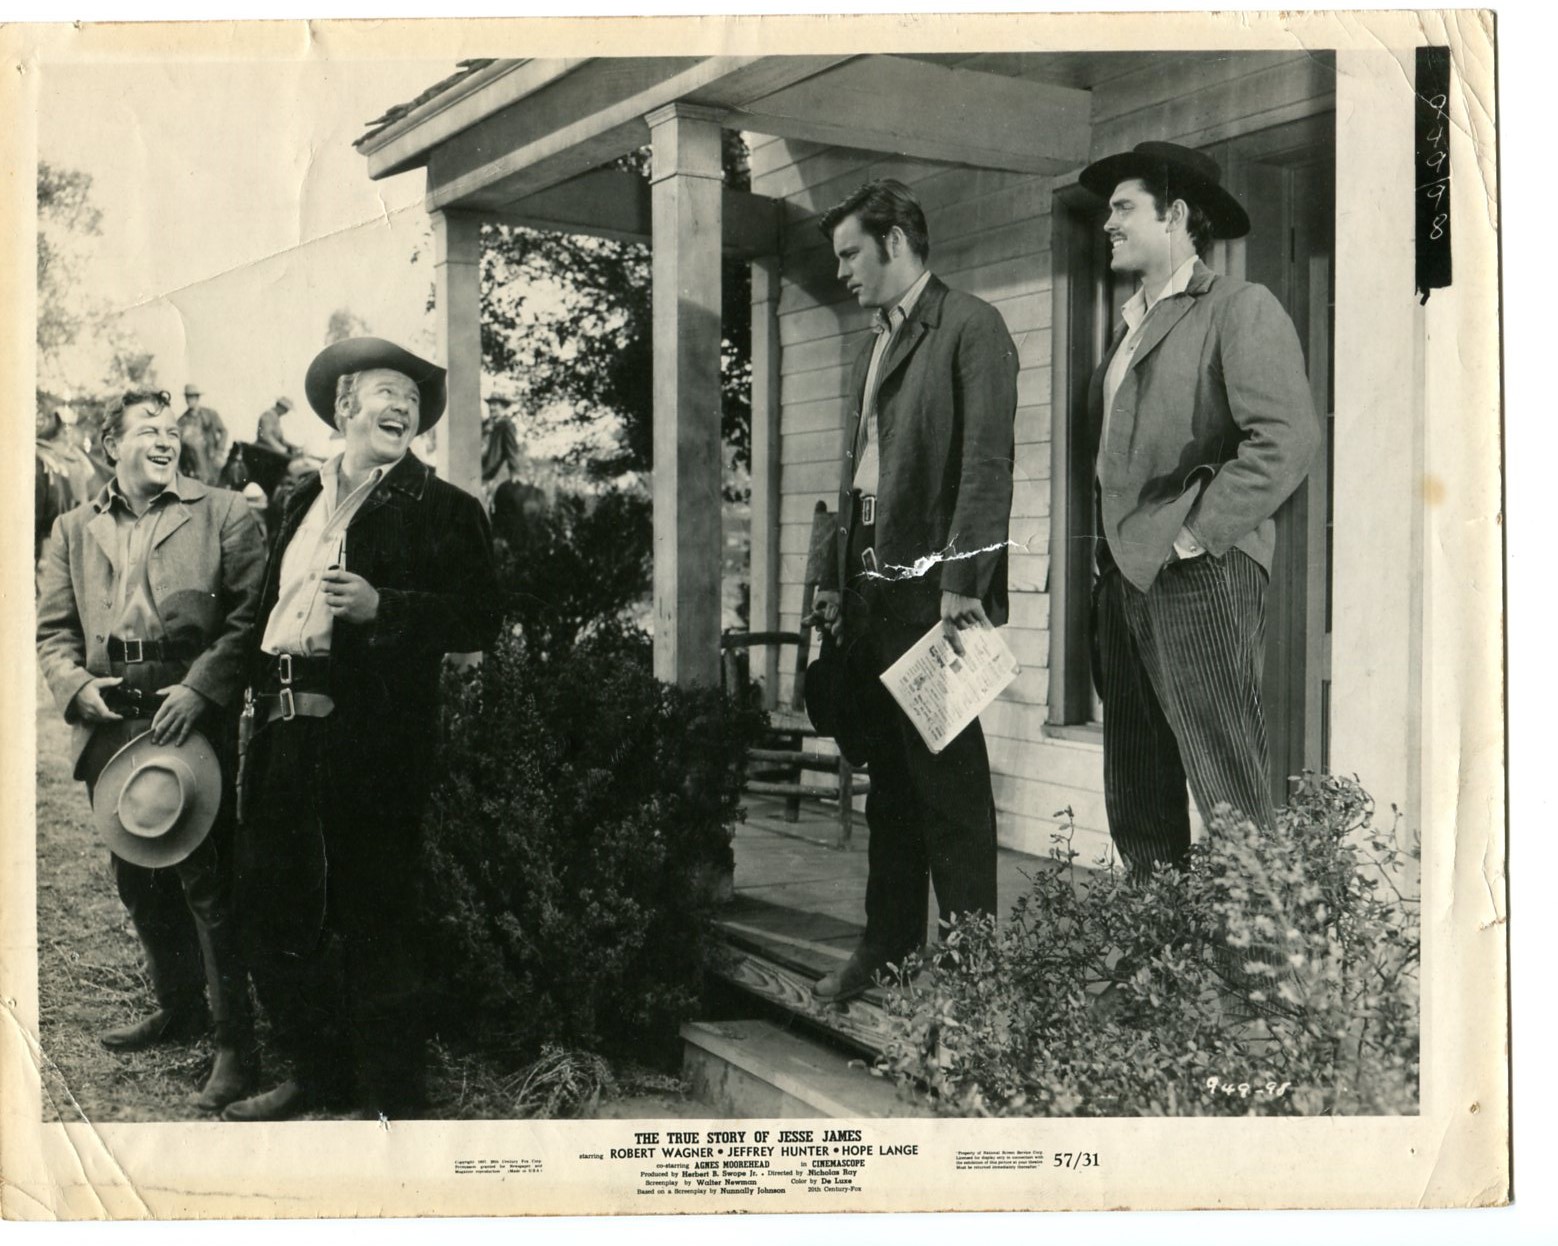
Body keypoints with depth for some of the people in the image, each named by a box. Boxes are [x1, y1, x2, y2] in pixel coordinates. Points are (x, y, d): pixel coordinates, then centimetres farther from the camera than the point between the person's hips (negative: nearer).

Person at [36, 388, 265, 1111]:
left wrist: (200, 688, -16)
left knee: (207, 885, -5)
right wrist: (76, 685, -7)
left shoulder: (221, 515, 3)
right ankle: (178, 1007, 34)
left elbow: (249, 615, -5)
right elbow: (52, 629, 13)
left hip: (194, 725, -5)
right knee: (139, 883, 15)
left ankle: (236, 1042, 3)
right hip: (111, 730, 5)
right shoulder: (73, 531, 15)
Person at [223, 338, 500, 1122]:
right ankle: (318, 1076, 31)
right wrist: (259, 690, 8)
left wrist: (380, 606, -20)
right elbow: (271, 608, 21)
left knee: (374, 922, 0)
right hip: (284, 729, 7)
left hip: (371, 740, -6)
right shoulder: (304, 499, 17)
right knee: (270, 905, 13)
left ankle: (395, 1099, 15)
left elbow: (477, 623, -9)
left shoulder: (442, 511, -1)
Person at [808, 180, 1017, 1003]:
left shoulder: (970, 327, -5)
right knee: (890, 778, 13)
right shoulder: (877, 348, 21)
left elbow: (987, 461, -14)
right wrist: (838, 583, 16)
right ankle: (889, 948, 23)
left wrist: (961, 580, -20)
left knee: (948, 778, -3)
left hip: (931, 585, -8)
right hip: (871, 589, 8)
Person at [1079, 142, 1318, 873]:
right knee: (1136, 803, 9)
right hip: (1126, 579, 8)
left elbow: (1288, 438, -16)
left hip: (1197, 576, -8)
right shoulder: (1130, 327, 22)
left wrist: (1195, 534, -15)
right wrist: (1111, 553, 12)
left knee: (1230, 799, -8)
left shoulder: (1240, 308, -4)